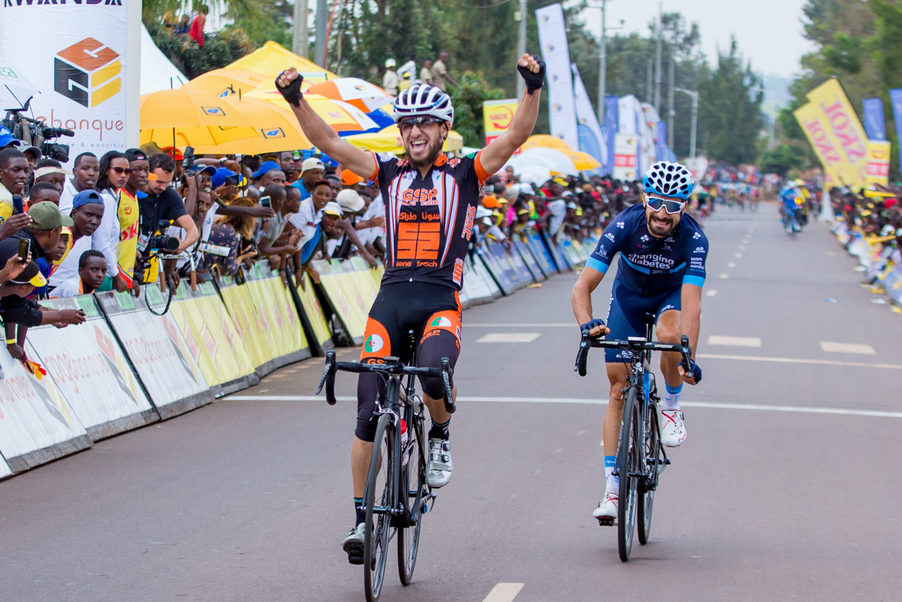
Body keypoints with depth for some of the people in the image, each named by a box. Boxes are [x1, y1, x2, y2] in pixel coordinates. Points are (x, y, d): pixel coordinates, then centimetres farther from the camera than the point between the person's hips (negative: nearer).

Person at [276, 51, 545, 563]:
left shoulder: (466, 174, 5)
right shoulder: (390, 172, 11)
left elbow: (517, 136, -8)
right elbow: (328, 142, 4)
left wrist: (533, 88, -24)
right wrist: (296, 100, -11)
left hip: (442, 298, -3)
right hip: (392, 295, 3)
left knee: (434, 370, -33)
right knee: (369, 407, -4)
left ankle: (441, 438, 0)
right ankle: (362, 517, 6)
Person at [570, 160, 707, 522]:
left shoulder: (693, 237, -32)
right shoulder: (624, 226, -31)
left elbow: (691, 303, -39)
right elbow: (583, 286, -33)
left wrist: (689, 358, -49)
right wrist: (587, 324, -51)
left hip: (671, 295, -1)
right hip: (629, 296, 1)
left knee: (670, 334, -36)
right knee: (618, 387, -5)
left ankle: (672, 407, -6)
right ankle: (612, 488, -1)